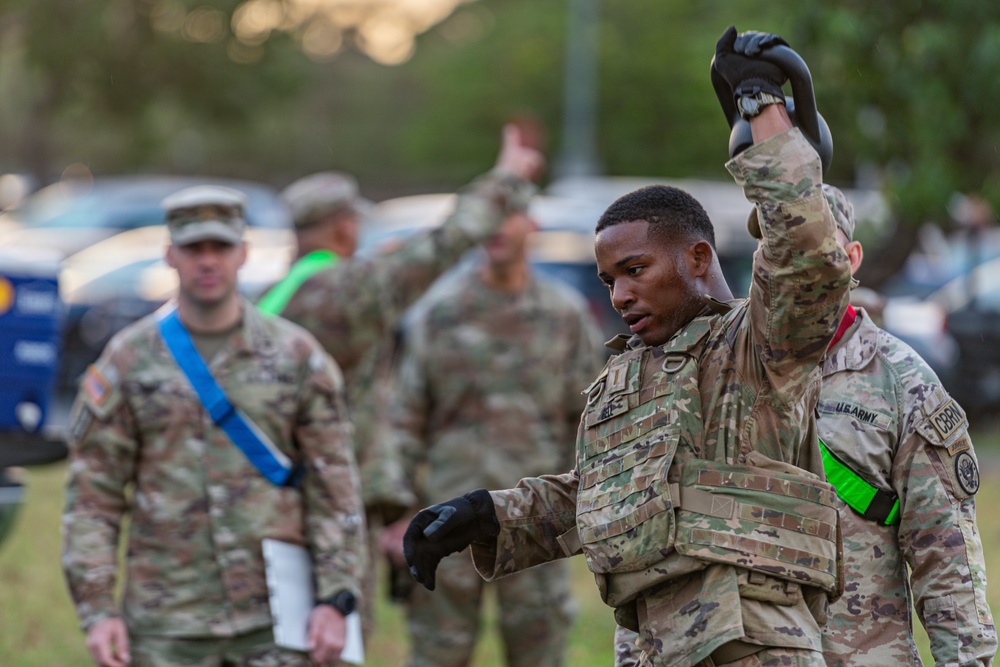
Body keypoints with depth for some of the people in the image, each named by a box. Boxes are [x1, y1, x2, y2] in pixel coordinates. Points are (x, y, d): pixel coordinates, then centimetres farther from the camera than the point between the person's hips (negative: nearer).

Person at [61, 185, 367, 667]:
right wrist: (97, 611, -8)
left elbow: (334, 487, 3)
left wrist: (335, 601, -6)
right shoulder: (127, 360, 2)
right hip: (168, 623, 0)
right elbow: (92, 496, 1)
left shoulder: (296, 355, 3)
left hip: (274, 615, 0)